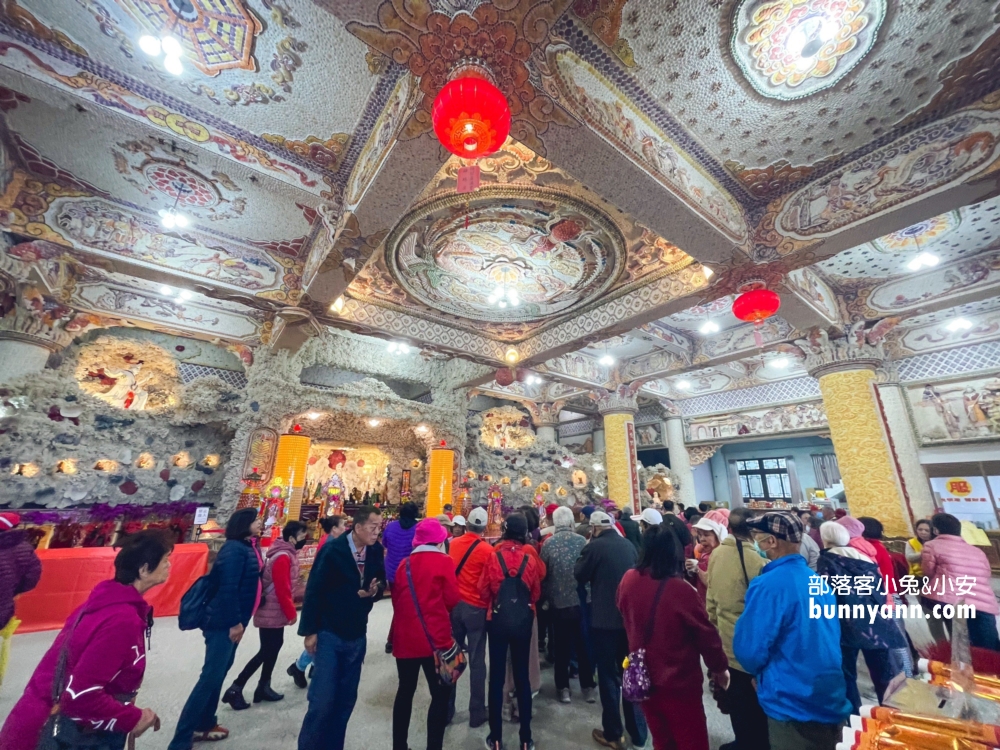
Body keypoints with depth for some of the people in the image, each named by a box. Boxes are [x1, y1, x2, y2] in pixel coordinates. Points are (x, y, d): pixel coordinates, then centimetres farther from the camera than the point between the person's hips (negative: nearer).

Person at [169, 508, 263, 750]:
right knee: (211, 676, -5)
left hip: (232, 620, 10)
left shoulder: (248, 548, 8)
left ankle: (204, 725, 34)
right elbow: (228, 588, -24)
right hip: (224, 622, -10)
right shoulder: (234, 549, -21)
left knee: (220, 670, 19)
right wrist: (235, 622, -19)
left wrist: (239, 620, 17)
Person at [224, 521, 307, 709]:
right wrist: (291, 613, -13)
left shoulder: (287, 554, 5)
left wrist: (288, 611, 17)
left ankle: (264, 687, 28)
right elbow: (282, 590, -23)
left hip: (275, 611, 9)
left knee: (273, 647, 17)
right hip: (272, 613, -9)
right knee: (267, 651, 1)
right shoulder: (283, 557, -26)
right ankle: (235, 689, 14)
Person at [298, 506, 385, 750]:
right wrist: (309, 631, -10)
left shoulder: (376, 551, -6)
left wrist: (375, 590, -17)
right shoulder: (333, 549, -18)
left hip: (357, 635, 5)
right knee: (322, 700, -1)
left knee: (346, 700, 15)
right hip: (329, 634, -4)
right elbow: (314, 590, -13)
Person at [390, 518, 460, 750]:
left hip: (405, 638, 5)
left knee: (405, 691, 21)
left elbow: (396, 599, 9)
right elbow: (452, 599, -9)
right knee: (441, 694, 10)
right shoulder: (444, 561, -9)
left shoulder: (405, 563, 4)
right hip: (434, 638, -5)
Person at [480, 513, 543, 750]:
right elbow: (536, 593, 1)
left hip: (498, 619, -1)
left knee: (496, 677, 14)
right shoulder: (530, 559, -11)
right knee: (522, 676, 15)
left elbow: (484, 590, -7)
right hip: (523, 620, 1)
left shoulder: (494, 557, -15)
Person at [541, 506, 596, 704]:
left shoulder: (548, 543, -10)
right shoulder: (581, 540, -11)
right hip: (581, 600, 0)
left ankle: (563, 688, 24)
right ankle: (588, 687, 25)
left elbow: (543, 572, -4)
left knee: (562, 645, 15)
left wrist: (547, 596, 14)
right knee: (583, 643, 16)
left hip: (558, 601, 0)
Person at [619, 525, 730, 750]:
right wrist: (719, 667, 4)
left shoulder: (628, 580, -13)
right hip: (679, 683, -4)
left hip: (644, 679, 4)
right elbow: (706, 634, -13)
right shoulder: (681, 589, -27)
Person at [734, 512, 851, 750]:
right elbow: (829, 639, 15)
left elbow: (749, 651, -22)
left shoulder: (768, 585, -25)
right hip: (832, 699, 7)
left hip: (794, 707, -7)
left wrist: (760, 674, 2)